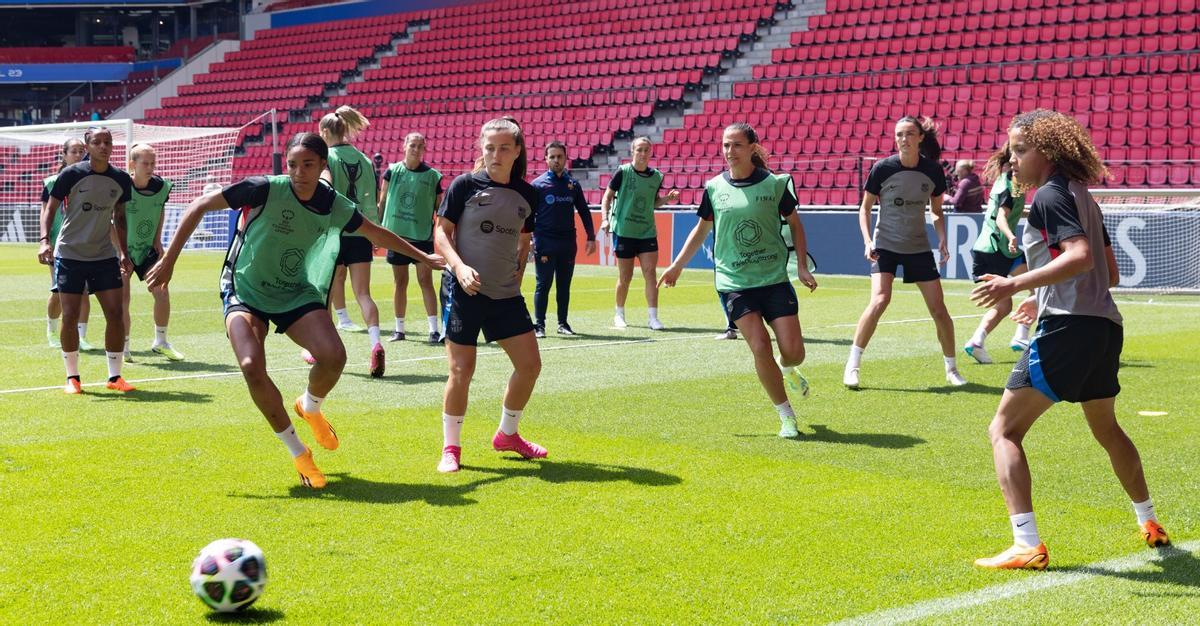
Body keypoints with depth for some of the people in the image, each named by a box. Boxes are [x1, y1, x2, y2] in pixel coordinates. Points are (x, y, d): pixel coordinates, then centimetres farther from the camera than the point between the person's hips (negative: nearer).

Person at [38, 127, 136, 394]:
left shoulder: (121, 179, 2)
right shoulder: (71, 175, -9)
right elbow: (50, 208, -4)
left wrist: (124, 253, 9)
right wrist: (45, 240, -18)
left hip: (105, 256, 3)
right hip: (70, 255, -3)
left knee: (115, 314, -4)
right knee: (70, 317, -3)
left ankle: (115, 376, 8)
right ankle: (72, 377, 11)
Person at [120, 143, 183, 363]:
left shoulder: (161, 186, -8)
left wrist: (157, 240, 5)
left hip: (147, 249, 4)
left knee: (162, 293, -5)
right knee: (122, 299, -7)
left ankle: (160, 342, 13)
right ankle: (123, 348, 8)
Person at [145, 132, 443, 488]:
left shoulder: (336, 207, -7)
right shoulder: (266, 190, -21)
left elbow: (377, 234, 14)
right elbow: (199, 206, -15)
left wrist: (423, 257, 22)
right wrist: (168, 261, -16)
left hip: (298, 294, 3)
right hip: (245, 291, -3)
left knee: (333, 356, -23)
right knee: (252, 367, -27)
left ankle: (310, 406, 15)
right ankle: (298, 453, -6)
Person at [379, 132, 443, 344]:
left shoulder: (433, 176, 1)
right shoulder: (392, 172, 2)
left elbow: (440, 209, 6)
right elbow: (382, 202, 8)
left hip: (422, 236, -1)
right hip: (396, 233, 1)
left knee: (425, 280, -5)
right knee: (400, 282, 8)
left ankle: (434, 329, -4)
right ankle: (399, 328, 16)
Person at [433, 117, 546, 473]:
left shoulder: (526, 194, 6)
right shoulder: (465, 185, -6)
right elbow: (441, 232, -5)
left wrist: (517, 277, 10)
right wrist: (460, 267, -20)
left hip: (506, 295, 5)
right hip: (464, 291, -5)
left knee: (530, 364, 5)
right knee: (462, 370, -4)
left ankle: (507, 434, 26)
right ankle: (451, 448, 11)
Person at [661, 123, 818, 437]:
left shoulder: (776, 183, -2)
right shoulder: (714, 188, 3)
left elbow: (795, 224, 10)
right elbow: (701, 229, 17)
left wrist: (802, 266, 2)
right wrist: (677, 266, 16)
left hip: (775, 279, 0)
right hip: (734, 283, 0)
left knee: (793, 351, -6)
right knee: (760, 347, -13)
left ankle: (787, 369, 34)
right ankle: (786, 415, 2)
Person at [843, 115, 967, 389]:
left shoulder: (933, 171, -5)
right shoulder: (882, 168, -11)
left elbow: (936, 212, 9)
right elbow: (865, 207, 0)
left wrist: (942, 240, -6)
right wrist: (867, 241, -12)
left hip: (919, 247, 3)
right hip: (885, 245, -3)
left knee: (939, 308, 1)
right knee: (880, 300, -21)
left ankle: (951, 369, 19)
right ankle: (852, 365, -10)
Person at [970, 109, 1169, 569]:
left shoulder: (1049, 195, -7)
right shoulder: (1083, 197, 19)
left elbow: (1080, 256, -23)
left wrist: (1015, 286, -27)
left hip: (1067, 328, -9)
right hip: (1106, 325, 9)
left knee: (1004, 430, -6)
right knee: (1107, 429, 29)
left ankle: (1027, 545, -17)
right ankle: (1150, 525, 43)